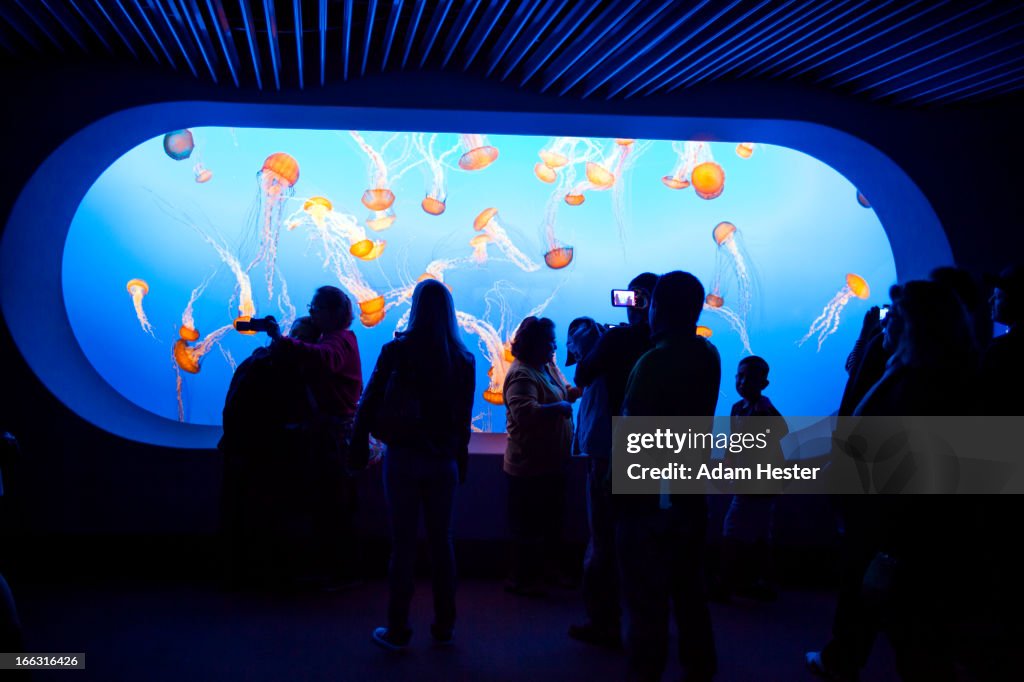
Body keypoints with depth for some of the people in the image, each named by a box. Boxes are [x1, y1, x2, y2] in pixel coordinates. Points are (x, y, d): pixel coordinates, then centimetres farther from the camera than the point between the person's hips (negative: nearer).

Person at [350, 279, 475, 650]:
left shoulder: (397, 350, -9)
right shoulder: (463, 359, -1)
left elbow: (370, 402, -6)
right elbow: (464, 415, 4)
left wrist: (359, 443, 5)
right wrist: (461, 456, 12)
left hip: (403, 457, -2)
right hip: (443, 460, 2)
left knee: (403, 542, 4)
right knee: (441, 542, 11)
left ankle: (397, 629, 11)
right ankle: (444, 625, 20)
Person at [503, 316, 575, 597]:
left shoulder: (549, 367, 10)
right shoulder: (522, 374, -21)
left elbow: (564, 392, 23)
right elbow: (525, 412, -34)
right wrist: (559, 408, -25)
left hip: (551, 463, 10)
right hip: (529, 467, -10)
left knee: (552, 521, 20)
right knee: (528, 527, 1)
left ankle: (549, 571, 35)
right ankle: (522, 580, 15)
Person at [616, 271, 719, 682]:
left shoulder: (654, 361, -19)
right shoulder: (708, 357, 1)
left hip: (649, 495, -7)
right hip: (690, 493, 7)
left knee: (646, 598, 3)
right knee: (689, 590, 20)